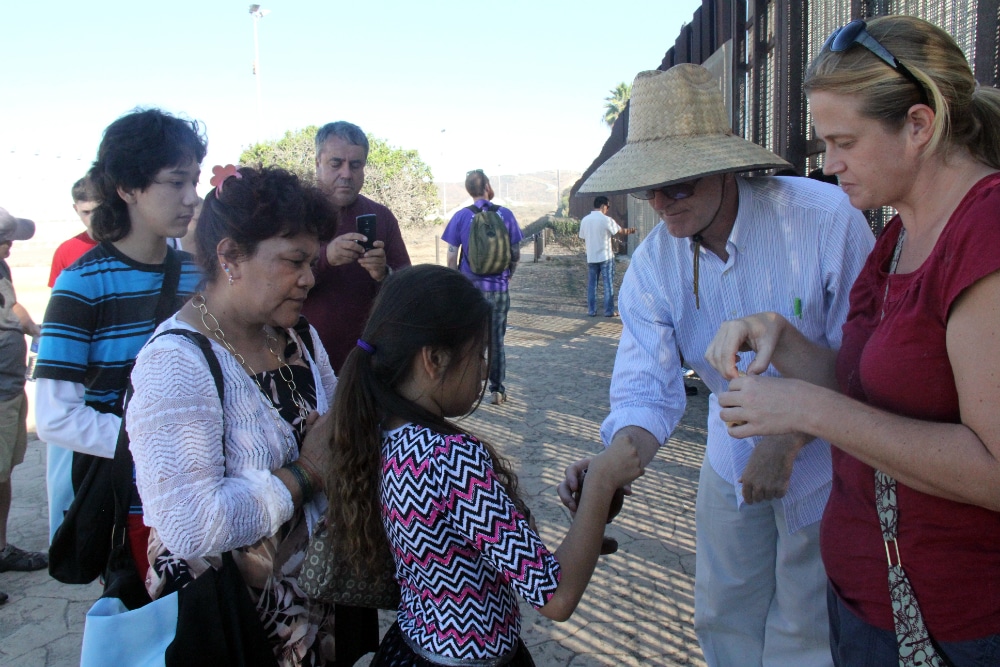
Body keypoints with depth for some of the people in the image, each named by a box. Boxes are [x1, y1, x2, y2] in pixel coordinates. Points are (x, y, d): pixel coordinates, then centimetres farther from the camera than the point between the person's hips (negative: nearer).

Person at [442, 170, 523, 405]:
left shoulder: (461, 217, -4)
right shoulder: (506, 215, -2)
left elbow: (452, 257, -4)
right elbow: (516, 255, 3)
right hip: (498, 289, 1)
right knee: (496, 340, 11)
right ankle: (497, 390, 15)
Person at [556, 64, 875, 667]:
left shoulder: (825, 217, -25)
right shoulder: (652, 265, -12)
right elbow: (647, 387, -19)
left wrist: (789, 439, -29)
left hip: (827, 457, -3)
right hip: (733, 458, 4)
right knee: (723, 618, 18)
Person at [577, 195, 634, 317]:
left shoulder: (585, 220, 2)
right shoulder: (606, 220, -12)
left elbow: (582, 237, 10)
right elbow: (620, 231, 0)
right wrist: (630, 231, 20)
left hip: (591, 257, 4)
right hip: (605, 256, -4)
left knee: (591, 284, 9)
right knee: (608, 284, 3)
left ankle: (591, 310, 10)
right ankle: (609, 311, 4)